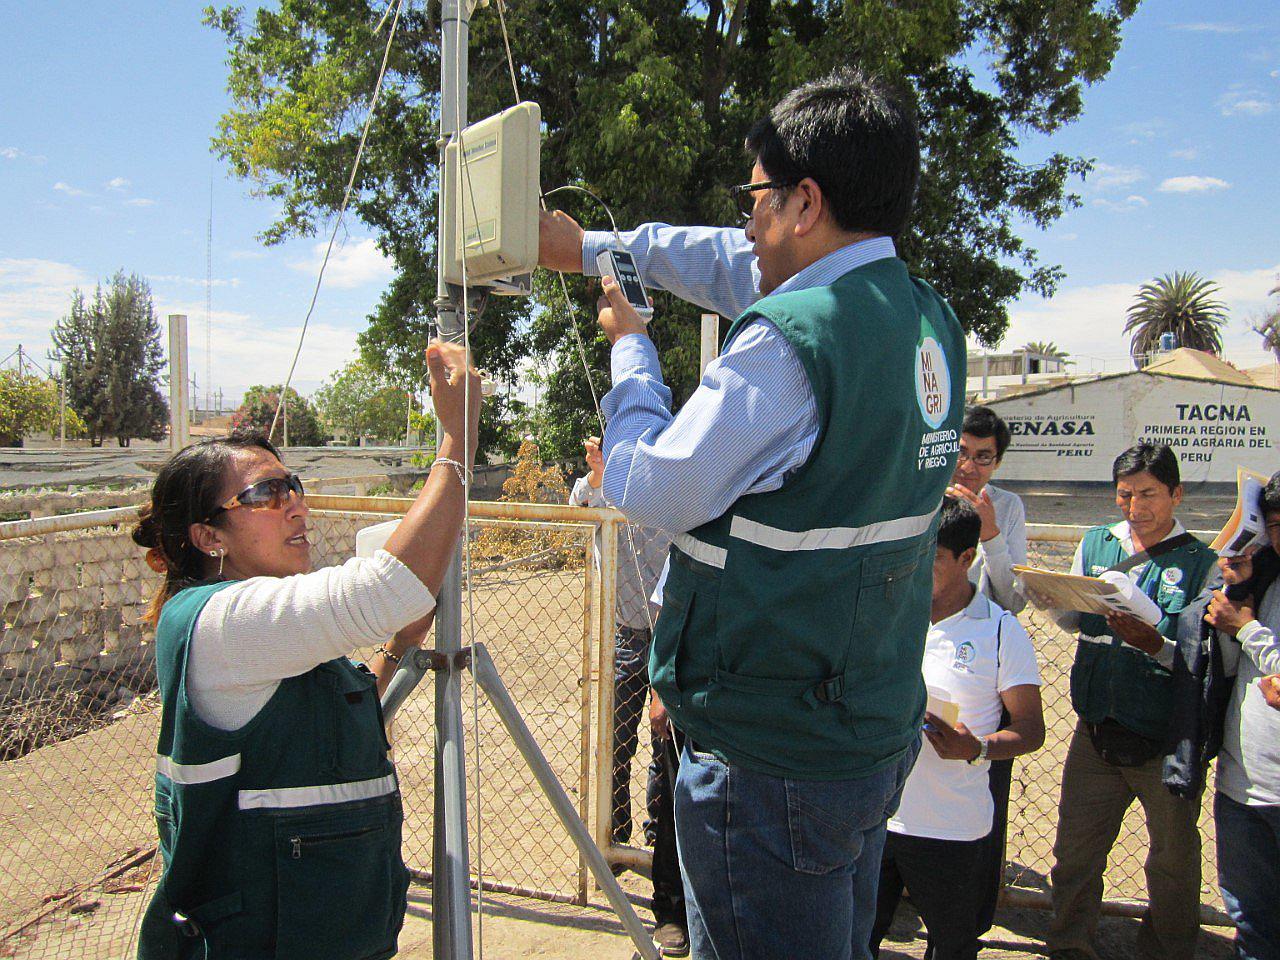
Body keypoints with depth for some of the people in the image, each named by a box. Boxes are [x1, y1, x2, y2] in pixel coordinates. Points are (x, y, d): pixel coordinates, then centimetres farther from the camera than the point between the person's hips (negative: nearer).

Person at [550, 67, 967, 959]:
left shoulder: (791, 336, -24)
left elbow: (654, 490, -15)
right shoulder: (930, 321, 4)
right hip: (880, 731, 9)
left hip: (771, 763, -8)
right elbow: (735, 267, 15)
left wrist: (630, 348, 0)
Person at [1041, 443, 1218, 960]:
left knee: (1173, 858, 15)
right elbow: (1072, 621, 14)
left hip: (1167, 742, -3)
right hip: (1095, 731, 3)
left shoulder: (1201, 562, -6)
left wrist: (1155, 645, -28)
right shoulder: (1095, 544, 7)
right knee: (1075, 849, 11)